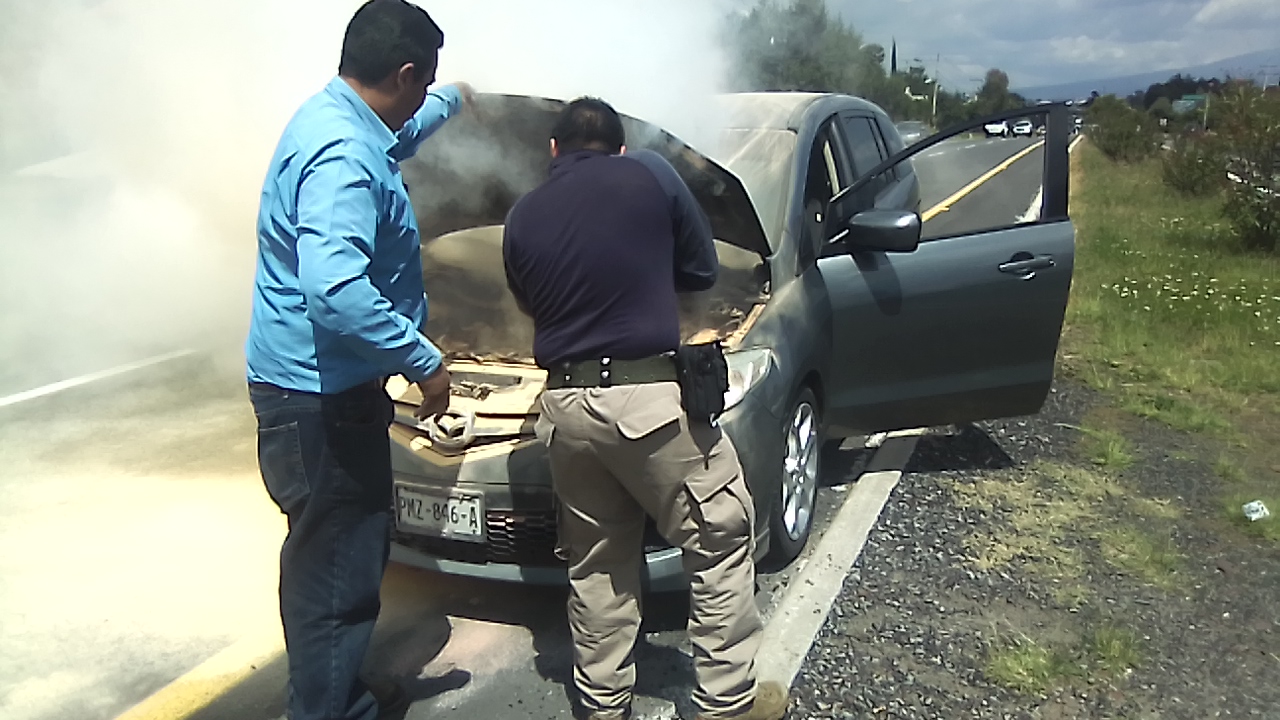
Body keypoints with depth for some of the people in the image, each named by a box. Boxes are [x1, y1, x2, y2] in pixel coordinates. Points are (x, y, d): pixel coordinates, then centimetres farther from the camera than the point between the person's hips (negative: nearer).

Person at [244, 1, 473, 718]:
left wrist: (453, 102, 52)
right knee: (337, 572, 0)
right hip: (319, 395, -11)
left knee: (355, 553, 21)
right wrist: (423, 359, -24)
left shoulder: (336, 118, 11)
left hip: (325, 387, 11)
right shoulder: (343, 157, -23)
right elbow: (336, 291, -35)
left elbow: (397, 138, 37)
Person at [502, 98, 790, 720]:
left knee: (595, 563, 17)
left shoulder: (521, 218, 10)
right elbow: (701, 271, 8)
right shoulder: (649, 174, 1)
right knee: (720, 541, 11)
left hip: (565, 405, 5)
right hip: (649, 397, -4)